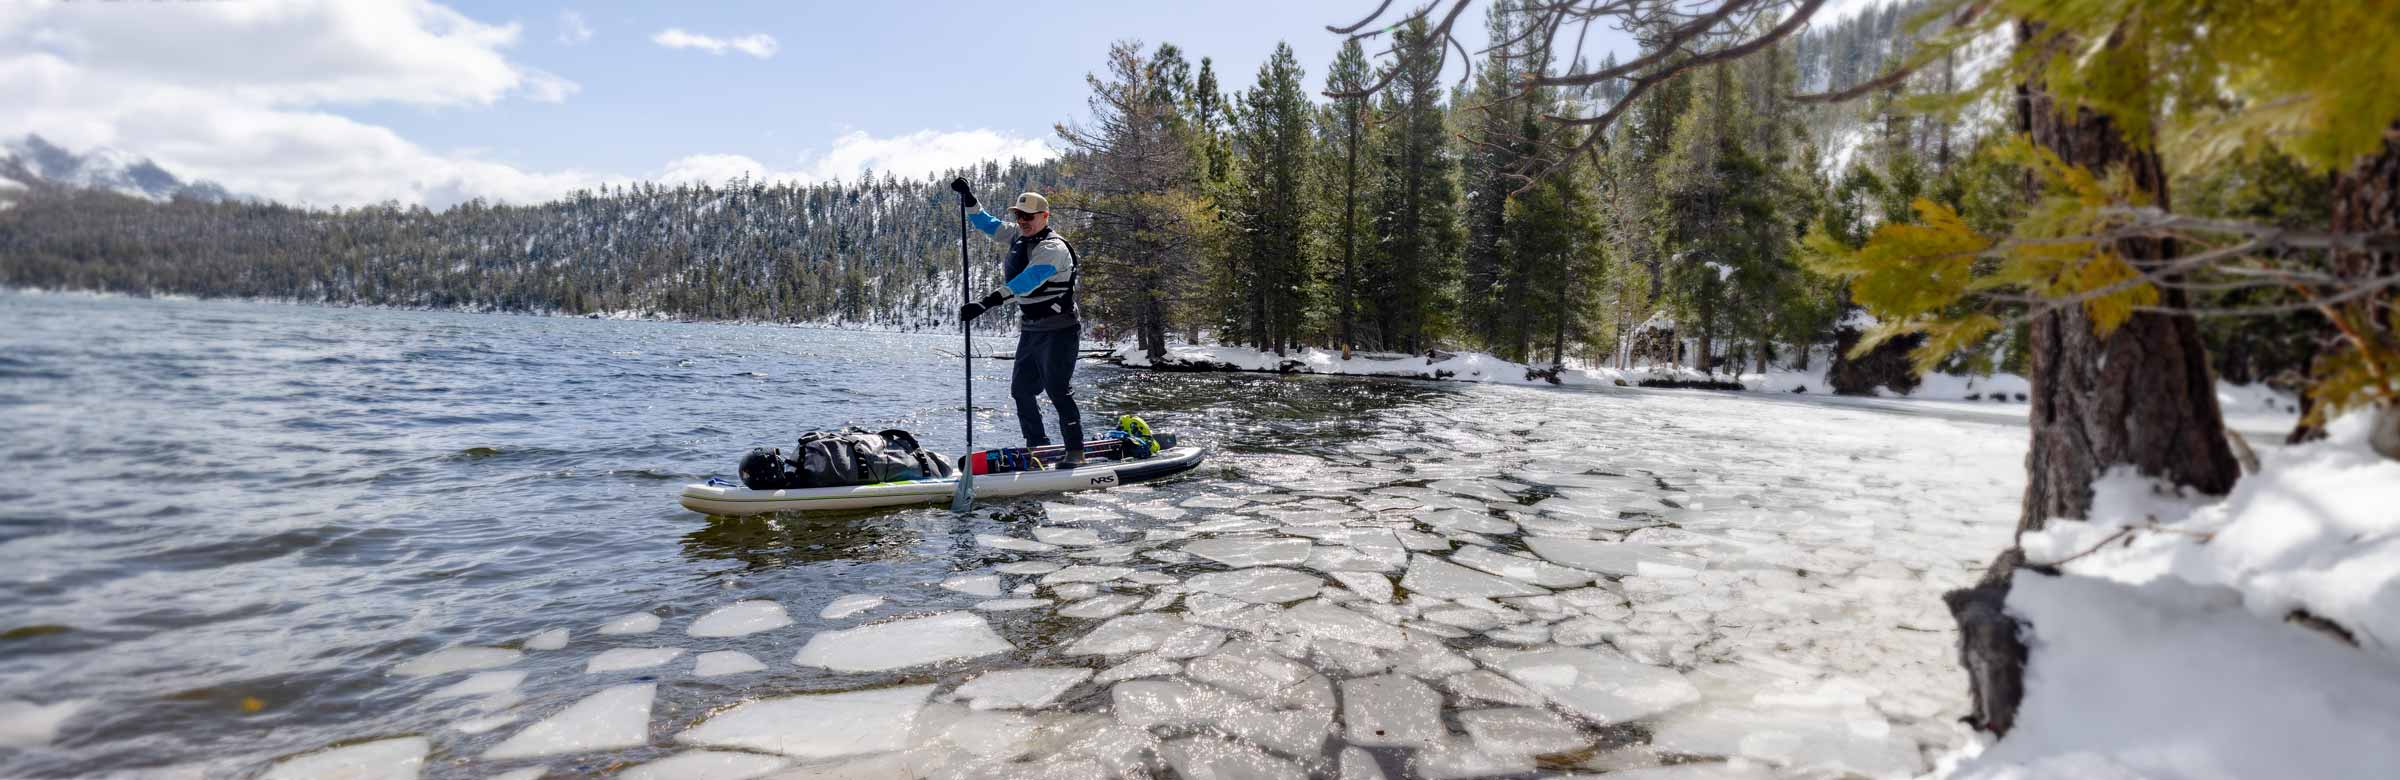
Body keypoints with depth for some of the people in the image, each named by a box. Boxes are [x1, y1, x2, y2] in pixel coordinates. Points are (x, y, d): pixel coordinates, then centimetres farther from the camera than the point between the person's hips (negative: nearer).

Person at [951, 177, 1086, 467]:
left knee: (1058, 390, -12)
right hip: (1030, 331, 9)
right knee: (1021, 389, 7)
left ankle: (1075, 450, -5)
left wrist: (986, 303, -43)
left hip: (1058, 331, -9)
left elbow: (1027, 281, -34)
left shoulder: (1053, 247, -20)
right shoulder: (1018, 236, 8)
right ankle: (1037, 446, 16)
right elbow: (986, 223, 22)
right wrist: (968, 198, 5)